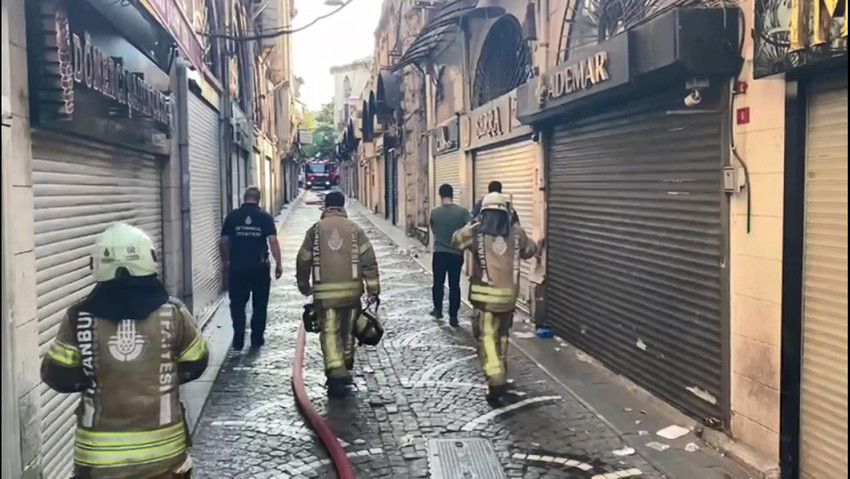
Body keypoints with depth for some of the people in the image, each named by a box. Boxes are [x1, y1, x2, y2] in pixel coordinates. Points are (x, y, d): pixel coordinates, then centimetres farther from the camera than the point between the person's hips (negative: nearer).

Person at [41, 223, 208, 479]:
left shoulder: (80, 318, -11)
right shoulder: (172, 312, -10)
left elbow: (57, 376, -3)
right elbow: (195, 364, 3)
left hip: (100, 450, 0)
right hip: (161, 445, 0)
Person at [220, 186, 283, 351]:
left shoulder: (233, 216, 0)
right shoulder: (265, 217, -3)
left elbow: (224, 241, 1)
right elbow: (273, 241, -10)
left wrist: (225, 261, 14)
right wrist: (278, 264, -5)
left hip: (237, 267, 0)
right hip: (259, 267, 0)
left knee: (237, 304, 7)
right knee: (259, 304, 12)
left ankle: (238, 340, 1)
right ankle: (257, 338, 15)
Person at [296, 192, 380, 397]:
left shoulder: (315, 229, 3)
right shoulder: (354, 228, 3)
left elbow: (303, 261, 7)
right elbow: (368, 260, -3)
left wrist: (304, 286, 22)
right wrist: (373, 289, 0)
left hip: (325, 291, -1)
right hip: (351, 289, 1)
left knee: (329, 333, -1)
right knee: (347, 331, 16)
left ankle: (336, 374, -16)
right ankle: (345, 370, 29)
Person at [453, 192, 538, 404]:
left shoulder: (476, 232, -4)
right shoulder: (517, 232, 1)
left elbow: (456, 241, 15)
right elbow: (530, 251, 18)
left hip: (485, 294, -3)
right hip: (509, 294, 3)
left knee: (487, 336, -1)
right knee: (502, 335, 21)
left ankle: (496, 380, -15)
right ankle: (501, 374, 33)